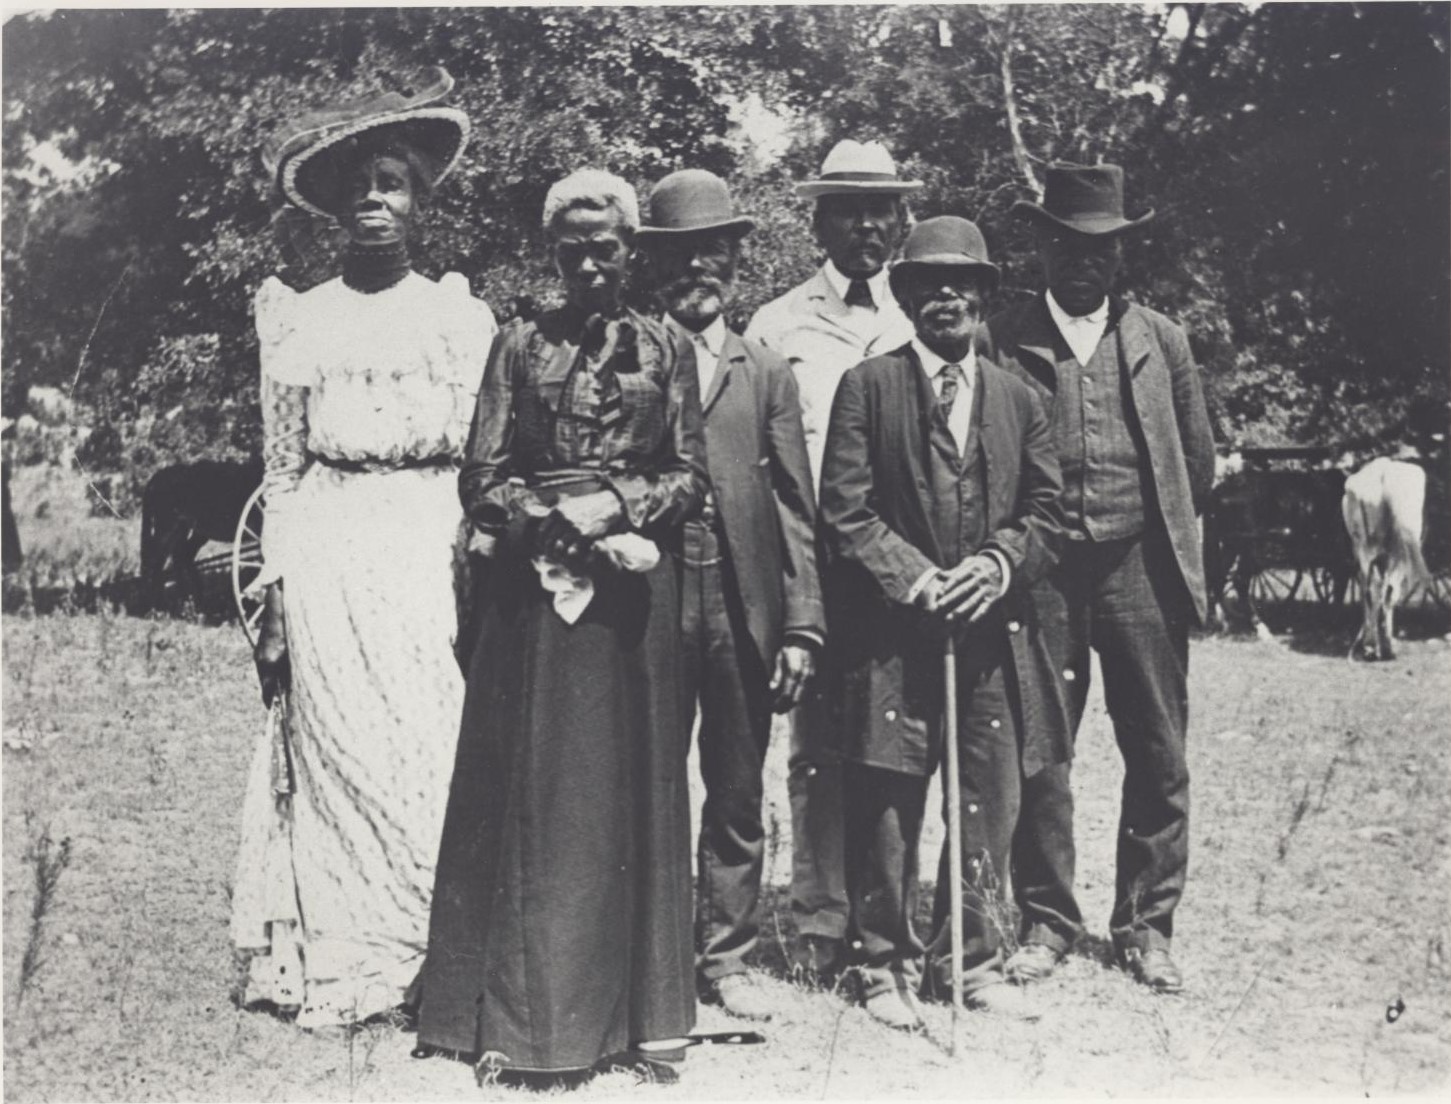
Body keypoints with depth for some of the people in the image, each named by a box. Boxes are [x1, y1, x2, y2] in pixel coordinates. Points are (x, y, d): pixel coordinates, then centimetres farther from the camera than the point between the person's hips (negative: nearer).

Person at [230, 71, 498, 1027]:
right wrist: (275, 605, 3)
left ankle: (440, 958, 7)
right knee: (338, 752, -1)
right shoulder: (298, 320, 9)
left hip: (434, 558, 0)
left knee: (436, 752, -3)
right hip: (330, 562, 0)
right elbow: (283, 473, 9)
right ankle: (344, 962, 8)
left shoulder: (465, 318, 9)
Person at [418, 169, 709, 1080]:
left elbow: (692, 480, 5)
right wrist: (560, 519, -12)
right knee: (531, 790, 0)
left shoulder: (664, 350, 8)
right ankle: (521, 1013, 6)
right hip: (534, 586, 0)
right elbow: (483, 482, 2)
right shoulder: (520, 347, 7)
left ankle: (636, 1008, 12)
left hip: (636, 589, 1)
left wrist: (617, 505, -11)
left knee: (631, 787, 4)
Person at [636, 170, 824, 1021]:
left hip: (744, 613, 2)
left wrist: (802, 624, 0)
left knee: (738, 797, 9)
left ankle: (726, 958, 20)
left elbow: (797, 508, 7)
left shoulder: (768, 375, 12)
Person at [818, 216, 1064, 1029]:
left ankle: (975, 961, 21)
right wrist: (914, 578, -13)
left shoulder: (1018, 398, 14)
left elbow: (1048, 508, 12)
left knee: (991, 803, 7)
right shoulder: (868, 387, 2)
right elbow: (846, 509, -4)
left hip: (993, 630, 3)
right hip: (892, 631, -3)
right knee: (888, 805, 2)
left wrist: (1000, 564, -7)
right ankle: (888, 965, 15)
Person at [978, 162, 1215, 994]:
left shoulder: (1159, 340, 10)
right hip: (1041, 573, -2)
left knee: (1159, 758, 4)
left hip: (1141, 568, 2)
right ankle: (1047, 921, 15)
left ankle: (1147, 926, 16)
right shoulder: (1003, 340, 2)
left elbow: (1199, 458, 16)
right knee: (1040, 753, 2)